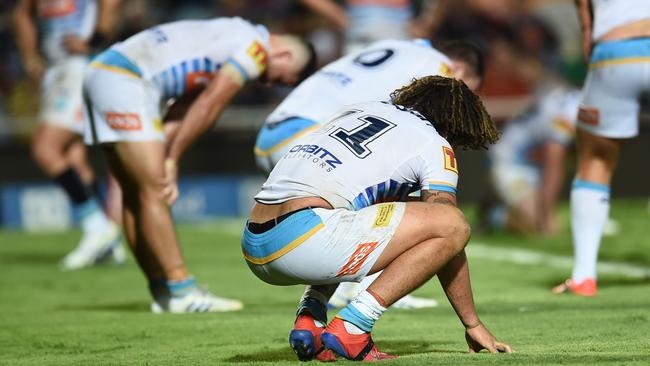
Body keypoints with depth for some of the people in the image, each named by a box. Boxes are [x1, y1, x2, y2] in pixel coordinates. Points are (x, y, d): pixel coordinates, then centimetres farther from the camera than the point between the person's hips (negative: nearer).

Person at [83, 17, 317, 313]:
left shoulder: (235, 39, 23)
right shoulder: (257, 48, -7)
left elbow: (183, 109, 16)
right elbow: (207, 106, -11)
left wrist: (165, 161, 6)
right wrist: (172, 159, -5)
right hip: (124, 79, -11)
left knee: (135, 195, 10)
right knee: (153, 192, -9)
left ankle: (163, 293, 14)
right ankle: (182, 293, -9)